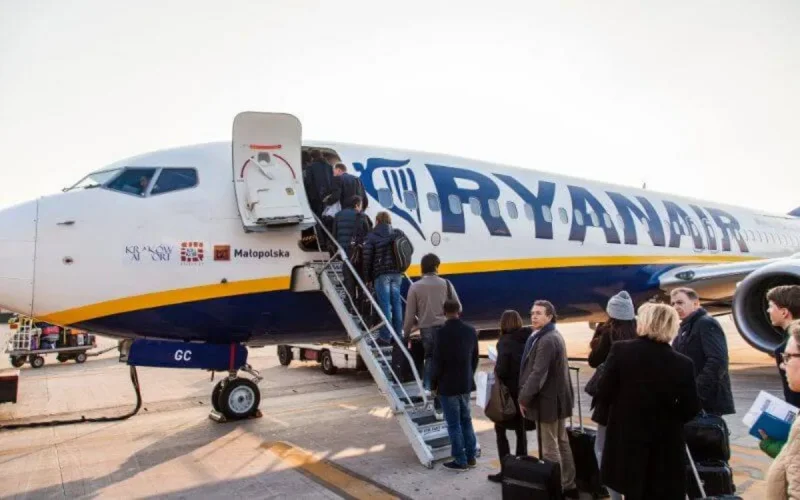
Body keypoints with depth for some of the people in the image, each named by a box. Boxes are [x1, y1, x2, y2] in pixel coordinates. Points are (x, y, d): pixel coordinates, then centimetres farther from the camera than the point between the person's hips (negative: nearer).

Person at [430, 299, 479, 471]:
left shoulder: (443, 331, -17)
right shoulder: (471, 330, 2)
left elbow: (438, 359, -15)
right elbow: (475, 357, 10)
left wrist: (435, 382, -2)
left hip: (448, 384, -6)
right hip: (466, 383, 6)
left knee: (454, 424, 2)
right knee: (466, 420, 18)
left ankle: (460, 461, 9)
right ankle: (470, 457, 24)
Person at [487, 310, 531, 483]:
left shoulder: (505, 342, -15)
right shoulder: (529, 339, 0)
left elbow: (502, 369, -22)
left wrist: (496, 374, -2)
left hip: (510, 391, -6)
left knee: (500, 430, 9)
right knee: (521, 430, 18)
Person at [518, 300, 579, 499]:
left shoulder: (546, 340, -22)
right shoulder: (554, 335, 12)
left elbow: (538, 373, -25)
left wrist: (524, 398, -17)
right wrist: (526, 395, 13)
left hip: (547, 401, -11)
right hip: (557, 398, 11)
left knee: (550, 449, 0)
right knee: (562, 443, 18)